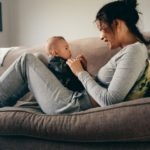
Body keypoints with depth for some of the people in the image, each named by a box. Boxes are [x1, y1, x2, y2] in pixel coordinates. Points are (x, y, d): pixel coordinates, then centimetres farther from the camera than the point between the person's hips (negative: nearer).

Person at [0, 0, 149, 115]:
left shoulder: (135, 50, -16)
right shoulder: (129, 50, 12)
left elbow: (110, 101, -24)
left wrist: (81, 73, -12)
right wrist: (83, 71, 3)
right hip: (77, 100, 10)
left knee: (27, 60, -1)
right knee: (36, 60, 21)